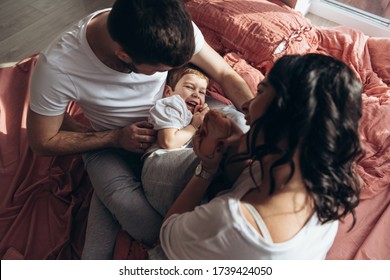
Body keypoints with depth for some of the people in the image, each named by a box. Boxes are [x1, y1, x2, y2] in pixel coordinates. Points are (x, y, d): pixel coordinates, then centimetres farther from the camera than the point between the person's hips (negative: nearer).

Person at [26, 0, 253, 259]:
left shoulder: (171, 28, -25)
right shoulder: (56, 68, -30)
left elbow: (226, 75, -12)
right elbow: (43, 142, -14)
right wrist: (117, 138, -22)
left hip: (164, 128, 4)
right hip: (108, 143, -3)